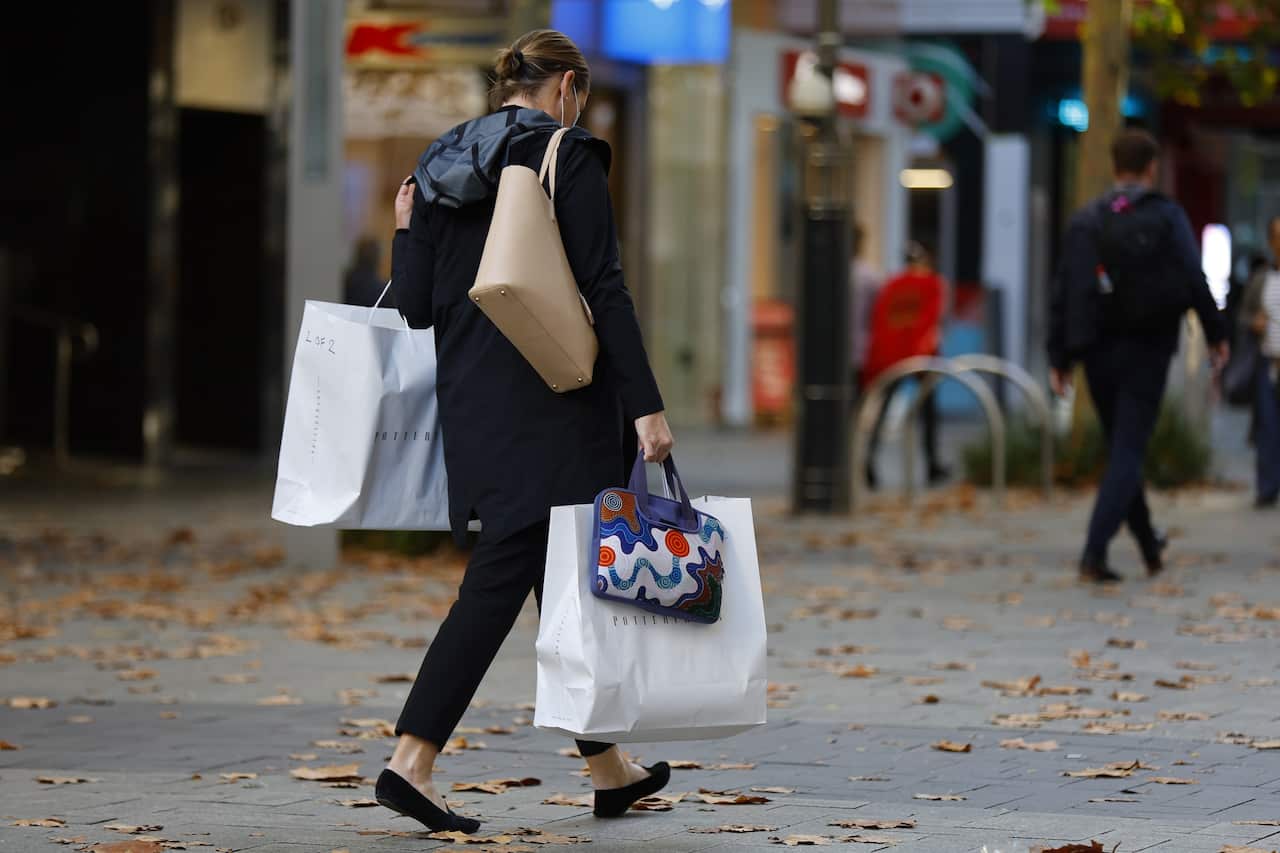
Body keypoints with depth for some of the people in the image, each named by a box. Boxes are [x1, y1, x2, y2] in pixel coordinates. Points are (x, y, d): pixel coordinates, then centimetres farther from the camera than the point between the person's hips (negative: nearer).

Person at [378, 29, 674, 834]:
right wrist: (646, 404, -14)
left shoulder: (440, 169, 10)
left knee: (562, 580, 13)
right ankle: (412, 761, -6)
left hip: (473, 406, 7)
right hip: (549, 406, -7)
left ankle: (609, 769, 19)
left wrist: (406, 232, 25)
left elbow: (418, 305, 7)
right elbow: (604, 290, -14)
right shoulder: (568, 156, -8)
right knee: (499, 580, -3)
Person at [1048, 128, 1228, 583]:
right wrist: (1216, 334, 2)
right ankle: (1095, 552, -18)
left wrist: (1059, 357, 6)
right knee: (1128, 451, -4)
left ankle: (1150, 546, 28)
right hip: (1147, 352, -4)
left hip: (1099, 353, 4)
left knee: (1121, 447, 17)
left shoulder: (1085, 220, 5)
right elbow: (1194, 281, -10)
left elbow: (1063, 293, 3)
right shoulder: (1167, 216, -5)